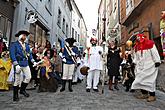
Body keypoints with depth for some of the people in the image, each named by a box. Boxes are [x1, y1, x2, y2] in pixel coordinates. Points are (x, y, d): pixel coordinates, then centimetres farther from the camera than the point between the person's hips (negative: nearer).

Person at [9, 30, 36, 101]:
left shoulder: (26, 45, 15)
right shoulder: (14, 44, -4)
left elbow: (29, 54, 18)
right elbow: (12, 54, -12)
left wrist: (33, 61, 7)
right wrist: (16, 64, -21)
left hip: (26, 64, 6)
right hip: (18, 64, -6)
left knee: (28, 77, 4)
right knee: (17, 80, 1)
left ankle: (22, 90, 26)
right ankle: (15, 95, 15)